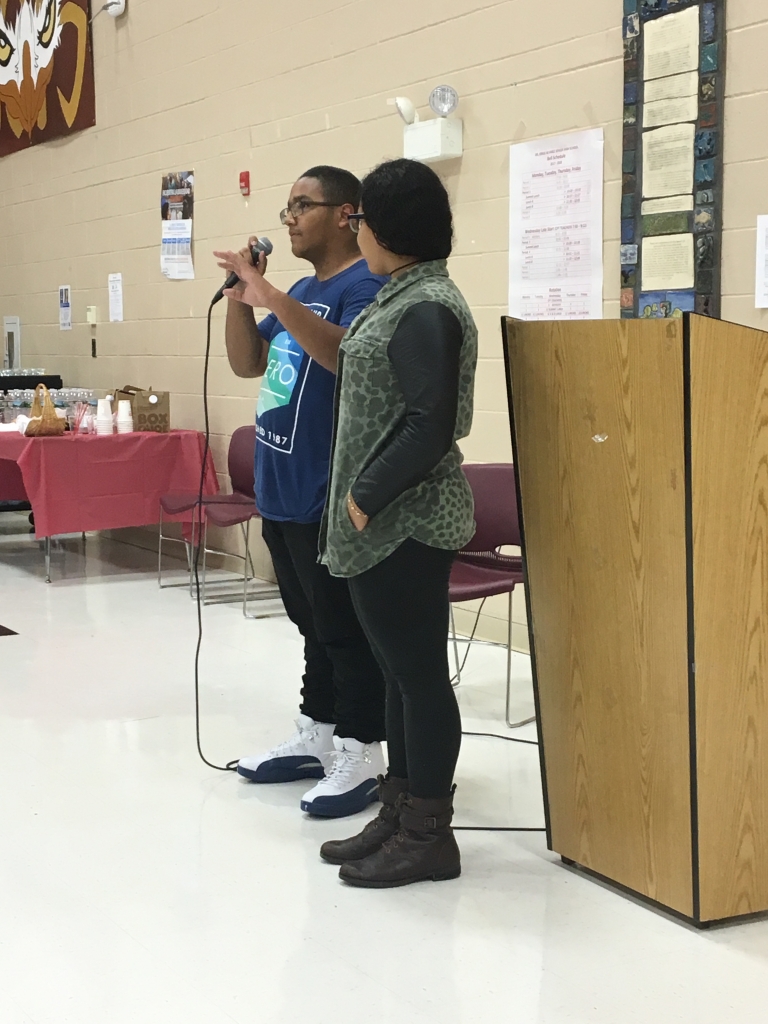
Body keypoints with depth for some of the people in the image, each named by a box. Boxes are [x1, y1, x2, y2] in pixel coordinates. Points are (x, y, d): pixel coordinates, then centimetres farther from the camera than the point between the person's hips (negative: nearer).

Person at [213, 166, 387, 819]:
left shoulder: (364, 285, -12)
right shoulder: (301, 292, 17)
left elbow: (345, 353, -30)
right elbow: (247, 364, 18)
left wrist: (269, 295, -34)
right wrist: (239, 296, 3)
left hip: (331, 497, -9)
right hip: (282, 491, 10)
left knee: (346, 629, -3)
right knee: (313, 624, 17)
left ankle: (360, 757, 4)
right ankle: (316, 736, 27)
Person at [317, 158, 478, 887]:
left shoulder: (426, 308, -17)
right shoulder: (401, 297, 14)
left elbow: (431, 427, -23)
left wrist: (367, 497, -16)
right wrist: (361, 500, 16)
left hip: (404, 523, -10)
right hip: (385, 522, 10)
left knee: (420, 672, -1)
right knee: (399, 670, 15)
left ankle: (428, 835, 10)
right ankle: (399, 815, 26)